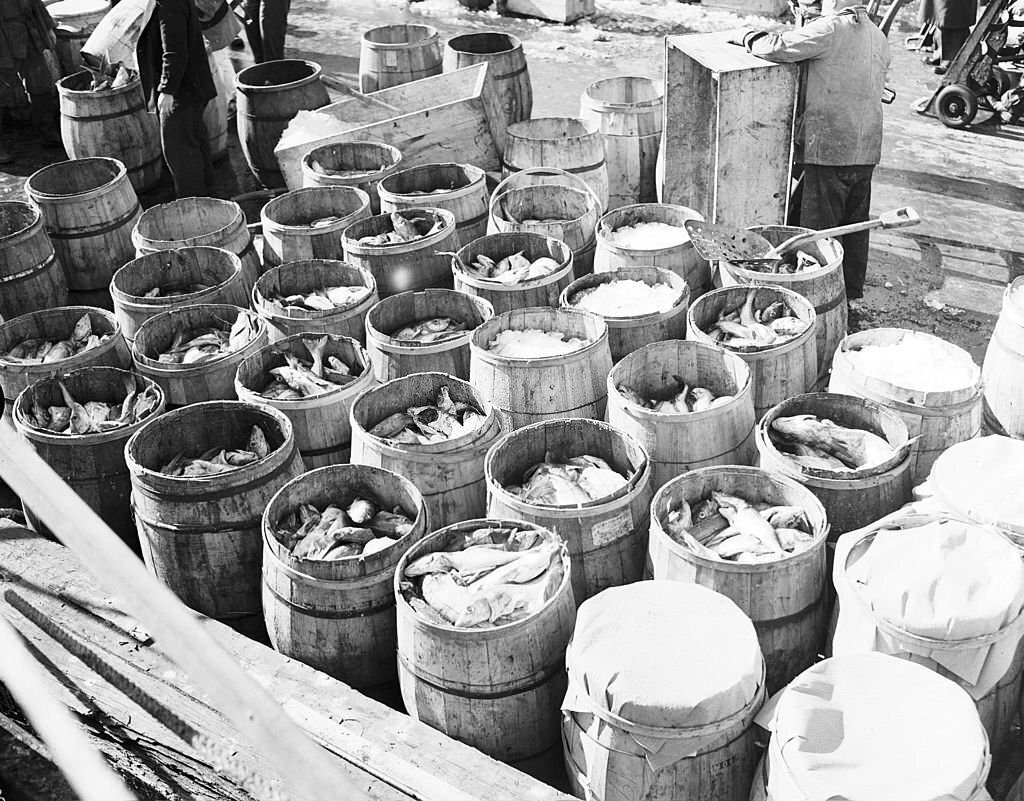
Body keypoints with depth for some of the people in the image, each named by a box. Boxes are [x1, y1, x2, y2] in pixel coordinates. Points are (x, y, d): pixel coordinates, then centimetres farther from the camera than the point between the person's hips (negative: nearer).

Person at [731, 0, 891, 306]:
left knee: (819, 233, 0)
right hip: (866, 151, 8)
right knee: (855, 229, 16)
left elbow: (776, 48, -20)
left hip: (829, 151, -8)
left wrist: (746, 36, -1)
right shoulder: (878, 37, 13)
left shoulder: (830, 29, -15)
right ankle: (852, 295, 27)